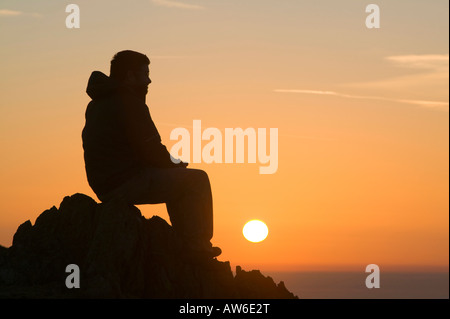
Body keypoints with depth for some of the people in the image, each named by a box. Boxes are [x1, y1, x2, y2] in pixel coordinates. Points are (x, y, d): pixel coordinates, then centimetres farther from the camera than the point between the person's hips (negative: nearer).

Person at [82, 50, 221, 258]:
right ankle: (196, 245, 1)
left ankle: (184, 242, 26)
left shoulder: (97, 104, 17)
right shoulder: (129, 102, -14)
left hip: (104, 187, 10)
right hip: (126, 184, -10)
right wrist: (174, 164, 3)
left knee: (174, 180, 28)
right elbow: (150, 151, -16)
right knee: (197, 179, -2)